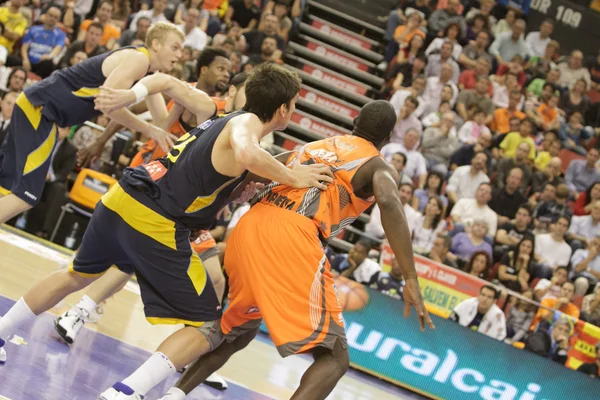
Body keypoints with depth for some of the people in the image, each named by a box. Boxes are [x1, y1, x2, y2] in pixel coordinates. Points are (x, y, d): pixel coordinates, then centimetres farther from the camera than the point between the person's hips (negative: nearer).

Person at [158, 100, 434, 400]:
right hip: (291, 236, -7)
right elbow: (389, 203, -11)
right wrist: (410, 280, -13)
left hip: (248, 228, 7)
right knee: (334, 357, -4)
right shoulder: (378, 167, 12)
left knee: (234, 335, 30)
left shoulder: (312, 147, 32)